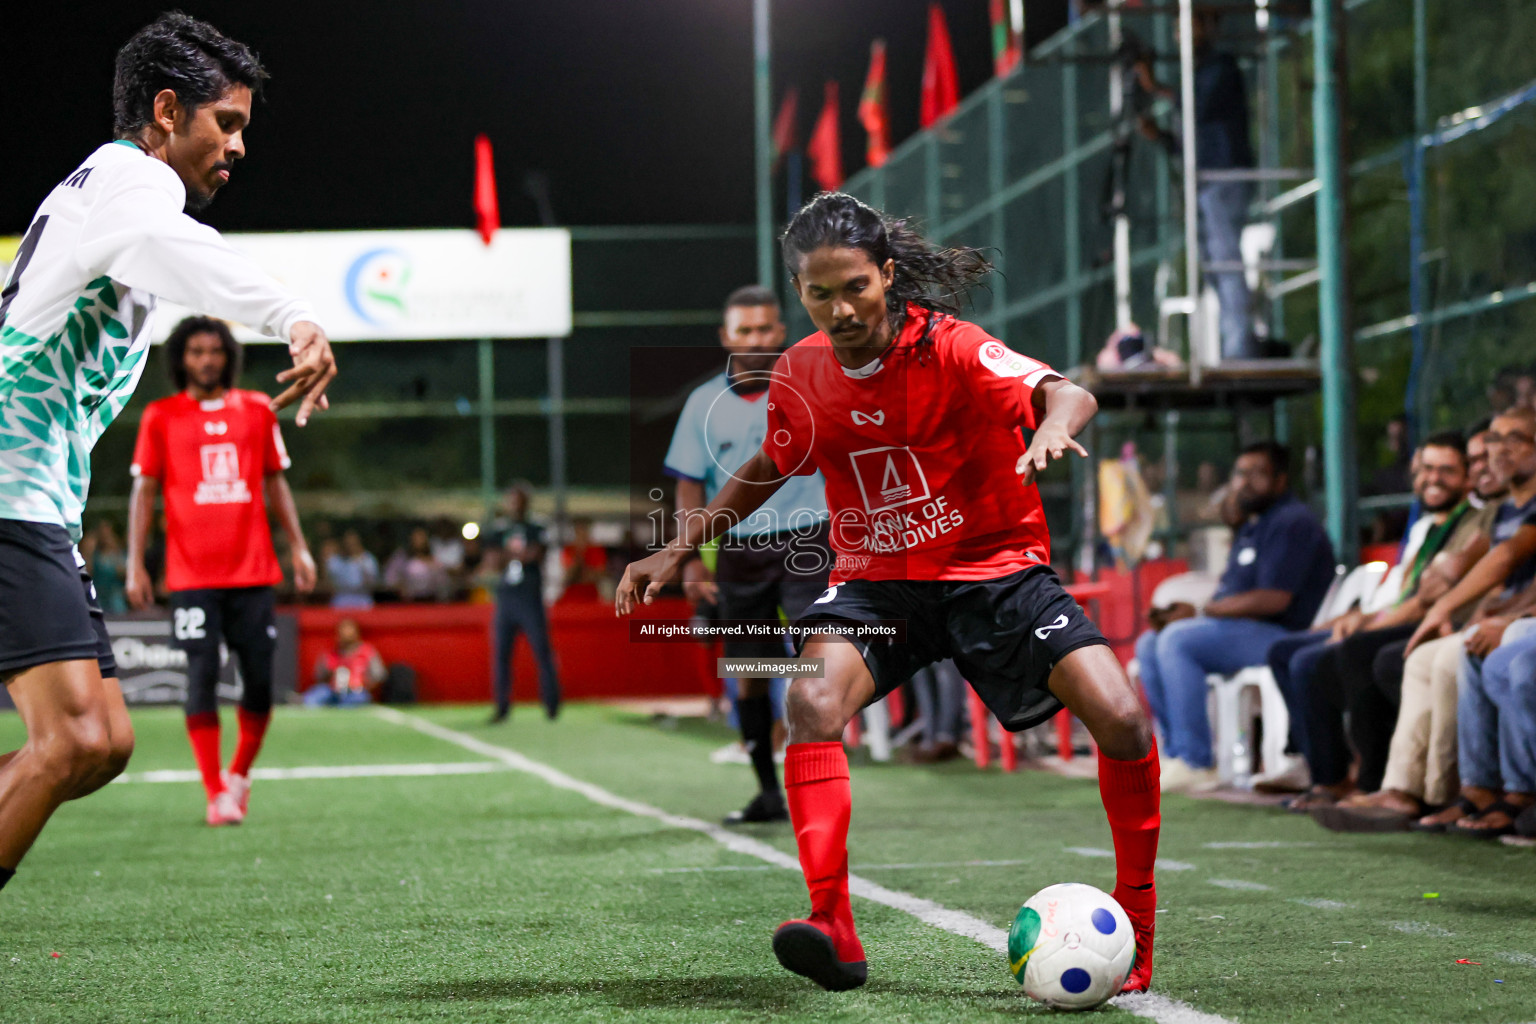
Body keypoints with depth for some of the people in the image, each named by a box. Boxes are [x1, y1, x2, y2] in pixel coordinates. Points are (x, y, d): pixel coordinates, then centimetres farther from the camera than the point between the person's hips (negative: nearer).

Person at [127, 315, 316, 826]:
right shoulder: (161, 417, 5)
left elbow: (275, 482, 16)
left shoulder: (256, 410, 10)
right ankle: (216, 794, -3)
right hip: (192, 574, -2)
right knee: (202, 678, -8)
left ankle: (240, 774, 21)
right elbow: (144, 490, 5)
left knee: (260, 682, 0)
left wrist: (299, 548, 9)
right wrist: (135, 564, -2)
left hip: (253, 570, 2)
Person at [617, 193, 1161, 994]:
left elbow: (1066, 395, -31)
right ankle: (832, 930, -29)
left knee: (1122, 720, -20)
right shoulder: (801, 374, -2)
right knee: (812, 703, -29)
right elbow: (770, 467, 18)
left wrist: (1053, 426, -55)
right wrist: (679, 548, 11)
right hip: (875, 579, 2)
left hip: (994, 568, -2)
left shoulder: (948, 348, -16)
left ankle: (1135, 922, 0)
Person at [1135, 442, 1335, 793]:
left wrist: (1208, 609, -11)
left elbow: (1274, 599, -20)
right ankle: (1179, 752, -3)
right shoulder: (1253, 526, 23)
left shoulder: (1292, 523, -11)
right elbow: (1230, 593, 21)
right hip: (1242, 632, 11)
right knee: (1149, 645, 4)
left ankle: (1195, 762, -28)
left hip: (1280, 636, -11)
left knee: (1177, 639, -27)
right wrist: (1189, 612, 1)